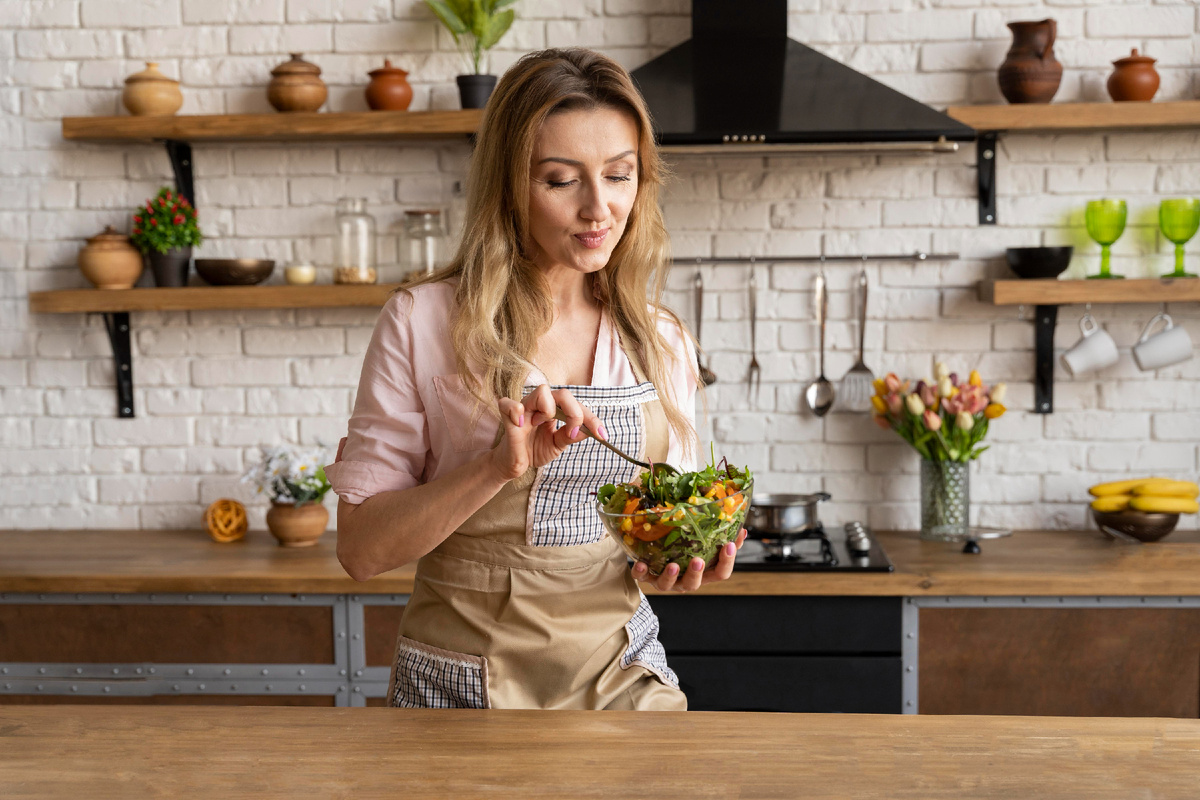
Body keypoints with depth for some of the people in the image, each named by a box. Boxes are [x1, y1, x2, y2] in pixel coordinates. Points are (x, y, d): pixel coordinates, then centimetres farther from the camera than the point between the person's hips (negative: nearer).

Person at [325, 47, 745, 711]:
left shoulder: (663, 344, 1)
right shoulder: (422, 323, -10)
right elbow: (360, 548, -11)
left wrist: (678, 559, -12)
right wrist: (502, 465, -24)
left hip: (623, 678, 3)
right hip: (462, 683, -3)